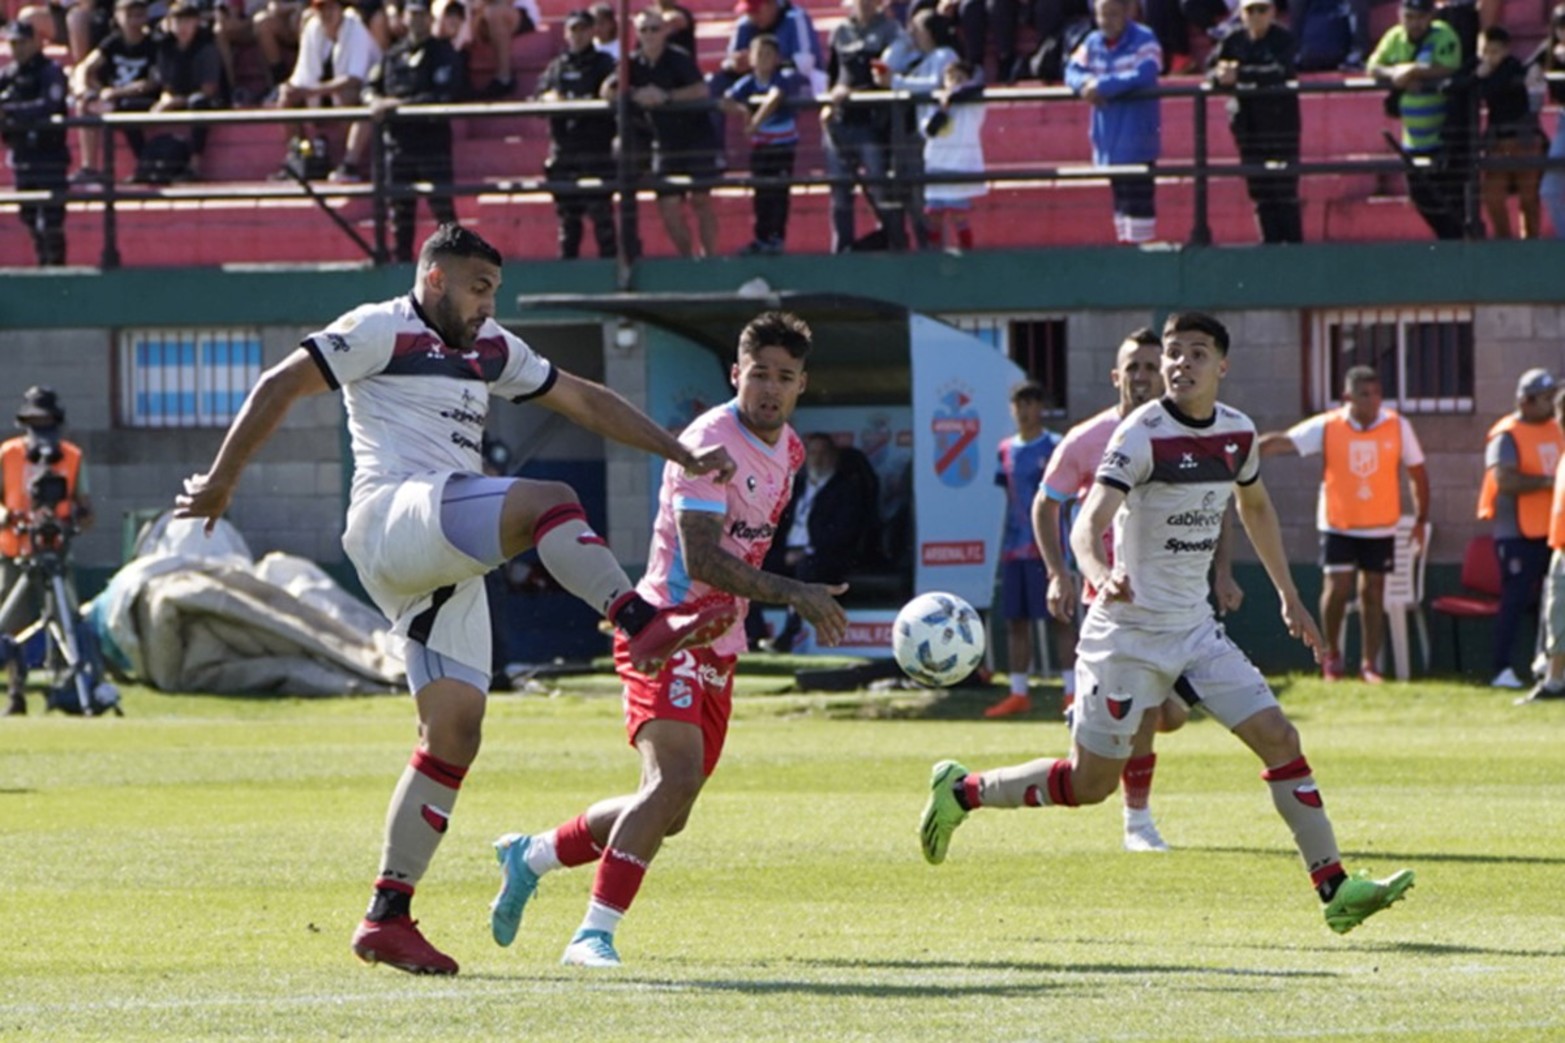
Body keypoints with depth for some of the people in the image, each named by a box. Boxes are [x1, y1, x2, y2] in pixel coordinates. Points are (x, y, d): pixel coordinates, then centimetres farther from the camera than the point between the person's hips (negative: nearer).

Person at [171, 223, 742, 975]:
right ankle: (642, 626, -45)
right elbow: (281, 386, -1)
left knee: (455, 732, 0)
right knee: (549, 503, -27)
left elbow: (586, 402, 31)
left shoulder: (492, 351, 25)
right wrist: (222, 481, -4)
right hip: (394, 516, -8)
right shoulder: (381, 332, 2)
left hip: (448, 560, 8)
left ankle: (387, 918, 0)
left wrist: (681, 455, 27)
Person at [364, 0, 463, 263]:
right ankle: (401, 261, 15)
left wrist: (398, 103, -17)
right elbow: (370, 86, 20)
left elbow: (444, 98, -14)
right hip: (398, 141, 6)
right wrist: (376, 101, -4)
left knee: (442, 208, -8)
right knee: (400, 209, 9)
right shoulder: (393, 54, 15)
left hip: (433, 142, -6)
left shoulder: (444, 54, -4)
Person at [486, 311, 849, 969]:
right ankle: (595, 934, -26)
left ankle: (530, 857, 30)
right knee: (675, 778, -26)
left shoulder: (787, 450, 11)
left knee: (667, 812, 10)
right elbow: (701, 558, -25)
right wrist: (791, 593, -30)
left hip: (718, 646, 9)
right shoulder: (711, 442, -17)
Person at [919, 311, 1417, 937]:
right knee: (1090, 782, -2)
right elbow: (1088, 523, -28)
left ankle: (1334, 888, -1)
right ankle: (961, 792, 20)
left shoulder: (1237, 433, 4)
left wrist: (1288, 597, 26)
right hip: (1127, 632, -6)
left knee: (1278, 738, -4)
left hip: (1194, 628, 6)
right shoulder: (1143, 435, -17)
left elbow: (1255, 507, 25)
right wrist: (1100, 575, -50)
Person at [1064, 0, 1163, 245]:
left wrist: (1103, 85, -21)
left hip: (1136, 134, -7)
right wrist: (1087, 83, -17)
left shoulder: (1143, 40, -8)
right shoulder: (1093, 42, 10)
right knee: (1119, 195, 14)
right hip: (1108, 136, 7)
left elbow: (1144, 75, -22)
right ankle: (1124, 241, 20)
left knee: (1138, 195, -10)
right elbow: (1073, 71, 7)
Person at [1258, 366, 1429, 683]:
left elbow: (1417, 472, 4)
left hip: (1380, 528, 1)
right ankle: (1331, 654, 11)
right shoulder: (1327, 427, -8)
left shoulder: (1398, 427, -4)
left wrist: (1421, 520, 2)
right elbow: (1281, 442, -12)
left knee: (1373, 593, 4)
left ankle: (1370, 663, 11)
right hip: (1338, 525, -1)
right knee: (1337, 587, -10)